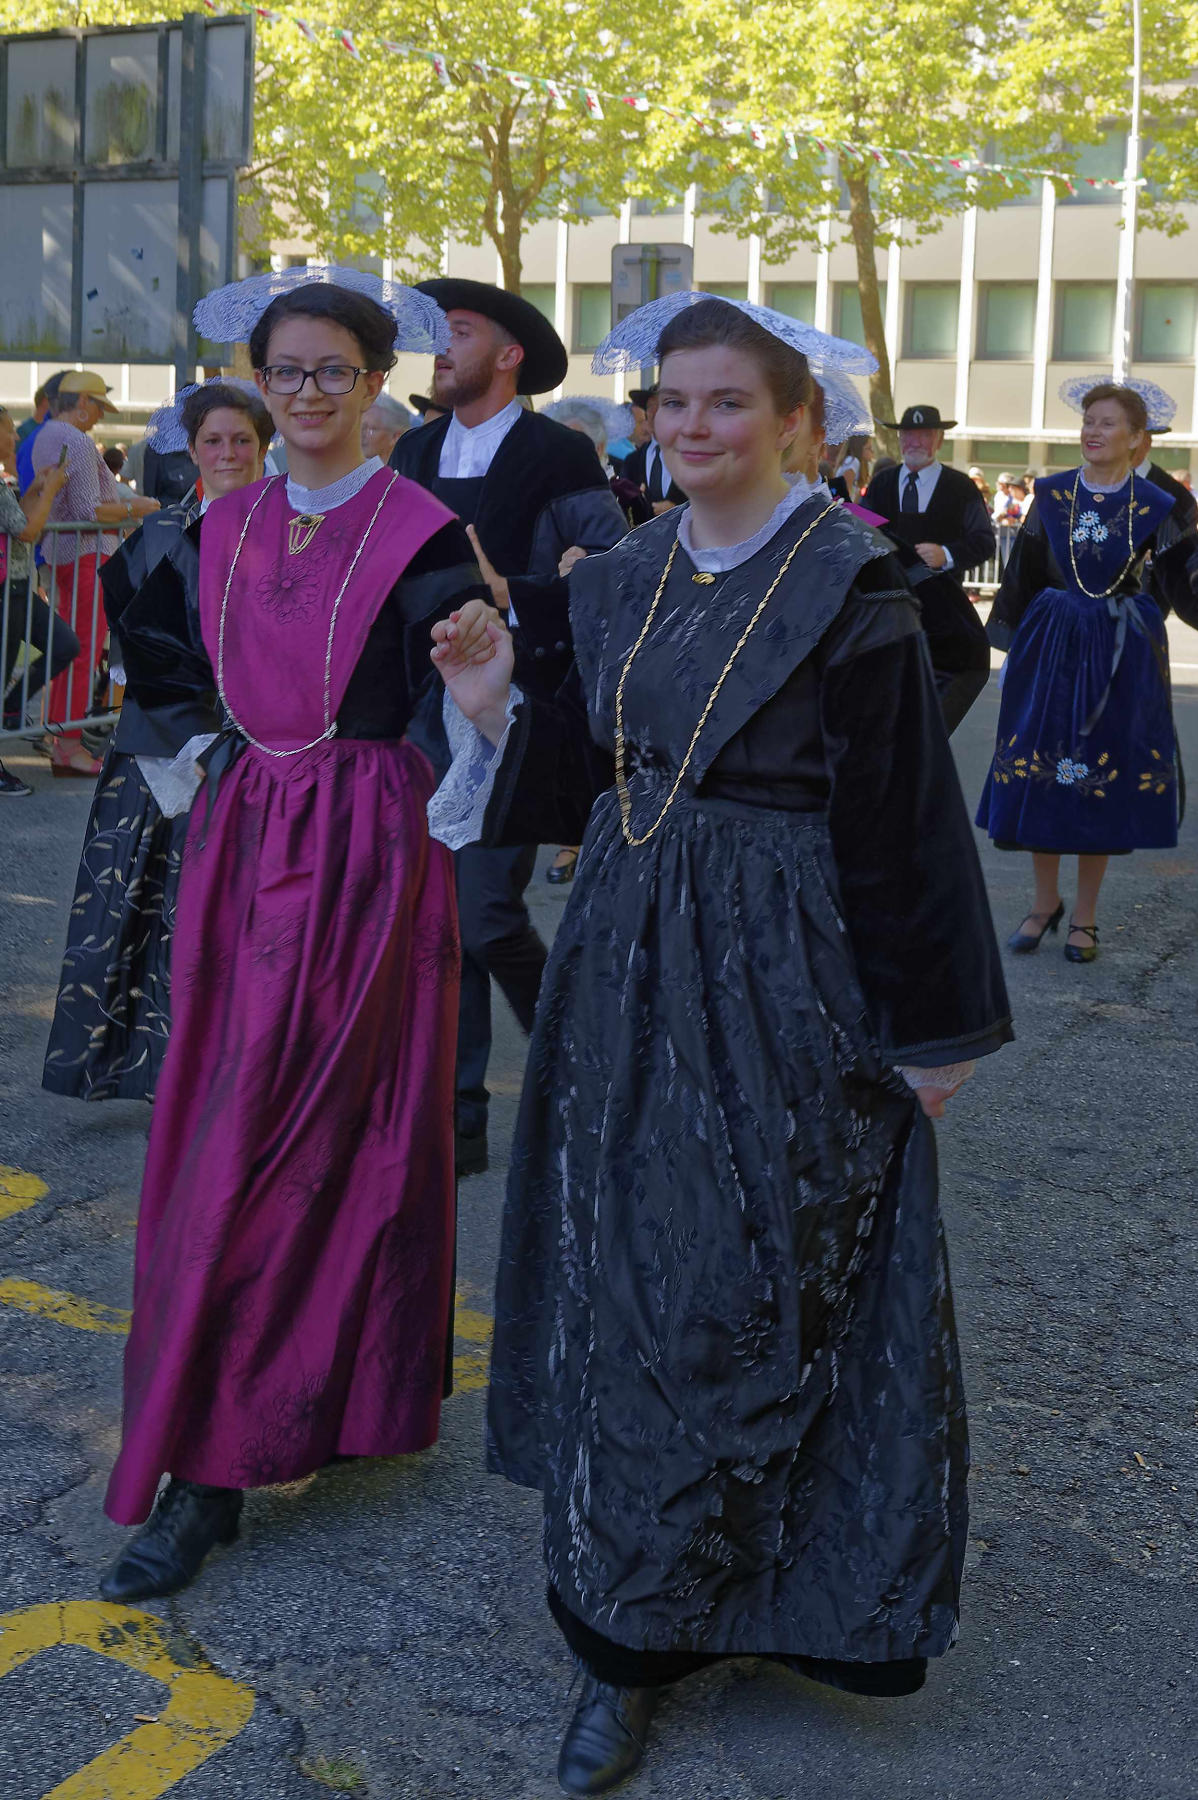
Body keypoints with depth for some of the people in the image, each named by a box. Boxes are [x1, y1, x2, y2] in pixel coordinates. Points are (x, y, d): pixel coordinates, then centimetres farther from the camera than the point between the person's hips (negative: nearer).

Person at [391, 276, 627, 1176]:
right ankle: (458, 1122, 16)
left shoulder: (559, 455, -5)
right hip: (428, 711, 6)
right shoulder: (416, 451, 13)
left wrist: (513, 595, -18)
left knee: (487, 914, -10)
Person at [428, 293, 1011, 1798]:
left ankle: (660, 1613, 19)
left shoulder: (851, 584, -9)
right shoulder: (623, 578, 10)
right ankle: (631, 1631, 25)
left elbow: (904, 820, -10)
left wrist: (927, 1032, -9)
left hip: (782, 981, -6)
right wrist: (496, 710, -3)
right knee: (618, 1283, 10)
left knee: (748, 1294, 1)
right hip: (625, 972, 6)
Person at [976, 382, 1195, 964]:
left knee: (1104, 780, 3)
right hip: (1052, 649, 1)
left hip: (1122, 658, -1)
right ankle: (1045, 900, 20)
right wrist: (1012, 648, 4)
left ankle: (1084, 914, 15)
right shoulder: (1052, 495, 3)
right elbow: (1022, 578, 6)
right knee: (1040, 773, 3)